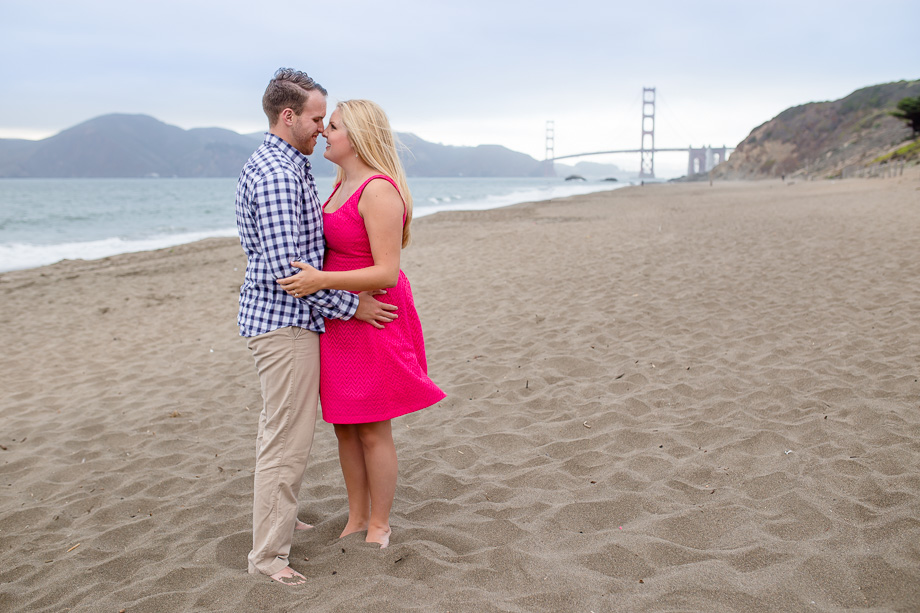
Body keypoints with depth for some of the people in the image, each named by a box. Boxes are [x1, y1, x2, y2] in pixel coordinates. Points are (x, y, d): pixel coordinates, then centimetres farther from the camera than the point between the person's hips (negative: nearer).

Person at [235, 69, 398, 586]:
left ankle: (278, 519, 38)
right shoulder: (276, 174, -19)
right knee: (287, 441, -4)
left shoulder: (287, 168, 15)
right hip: (285, 321, -11)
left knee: (280, 430, 22)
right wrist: (351, 305, -17)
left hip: (282, 318, 11)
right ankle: (269, 554, 8)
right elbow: (285, 266, -24)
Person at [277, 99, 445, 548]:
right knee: (343, 425, 15)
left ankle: (379, 528, 20)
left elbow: (388, 272, -24)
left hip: (370, 320, -9)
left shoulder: (379, 190, -18)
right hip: (337, 320, 9)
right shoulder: (342, 184, 11)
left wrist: (321, 280, -28)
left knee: (372, 430, 4)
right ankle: (356, 520, 29)